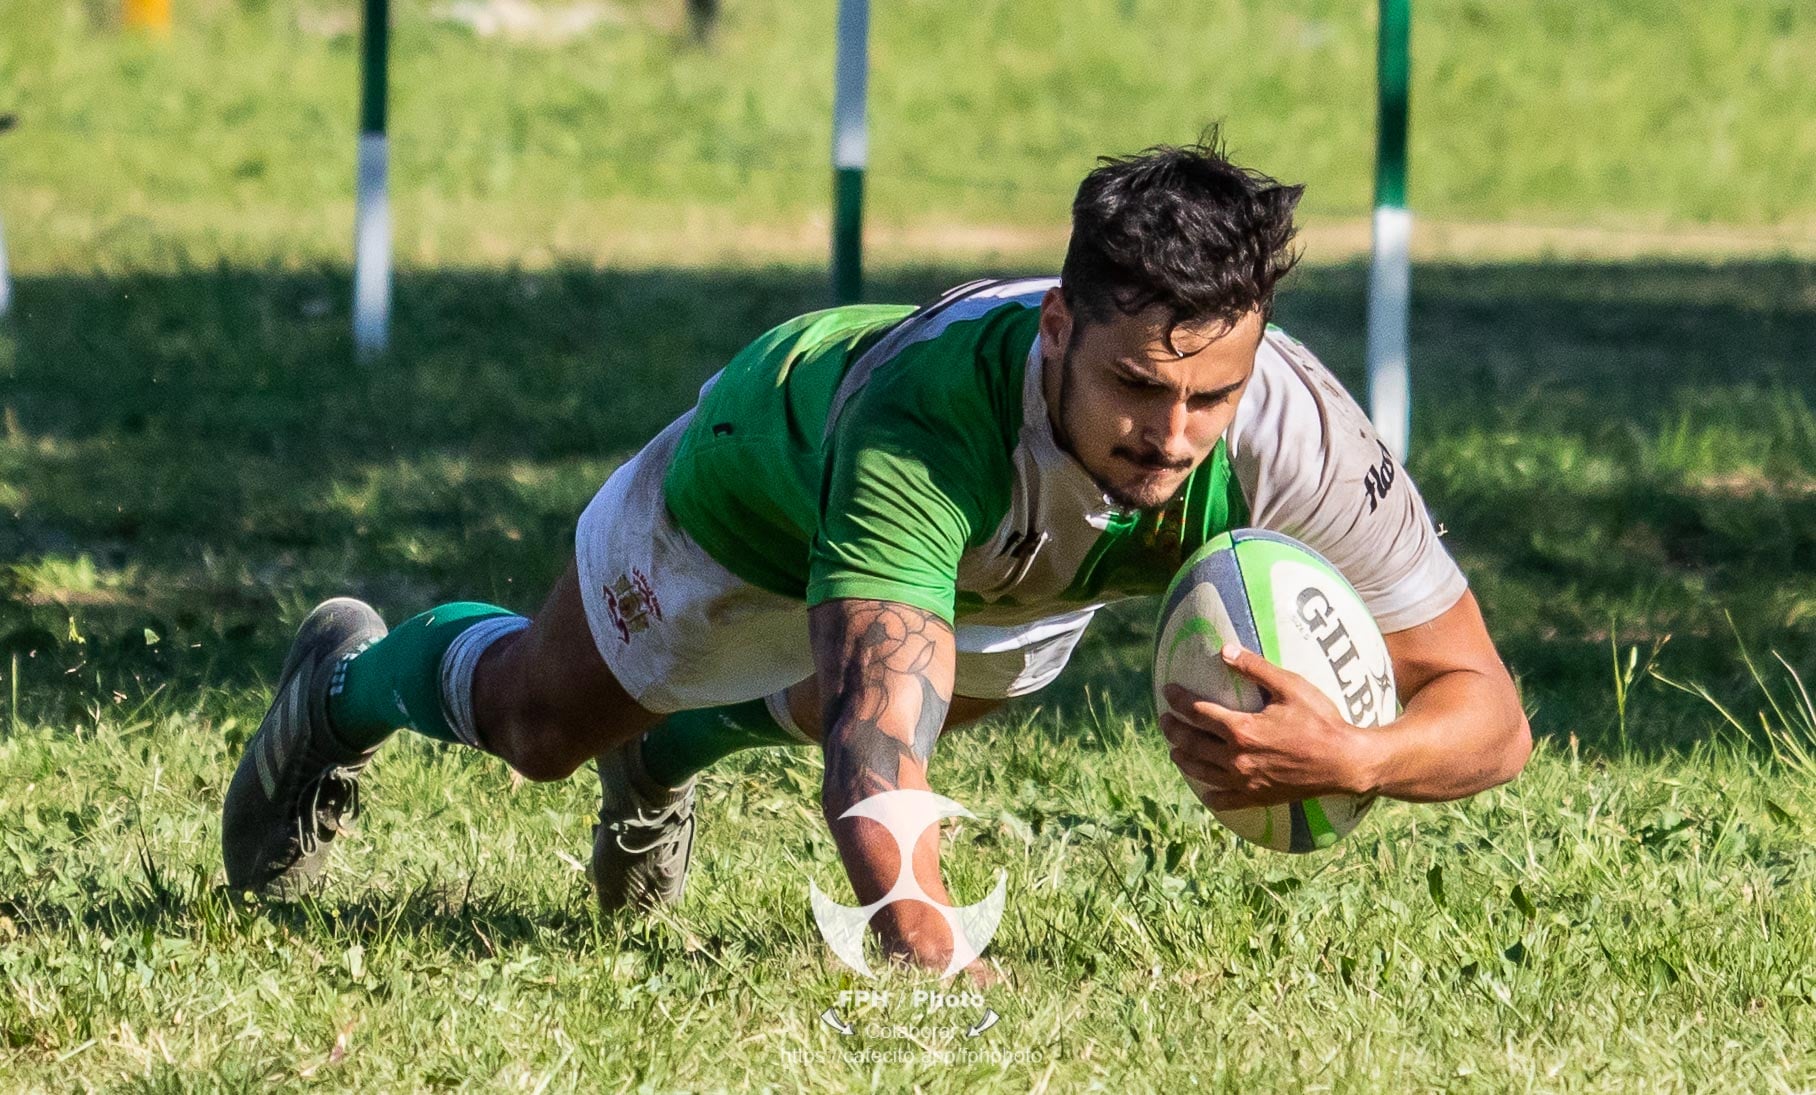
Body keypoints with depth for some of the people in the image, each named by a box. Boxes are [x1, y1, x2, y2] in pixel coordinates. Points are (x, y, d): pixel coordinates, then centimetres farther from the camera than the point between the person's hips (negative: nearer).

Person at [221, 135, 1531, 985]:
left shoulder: (1297, 433, -44)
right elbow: (875, 747, -62)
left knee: (835, 706, 35)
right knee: (543, 721, 25)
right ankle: (347, 685, 57)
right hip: (776, 458, -3)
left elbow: (1487, 711, -38)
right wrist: (930, 951, -80)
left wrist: (1350, 758, -60)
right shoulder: (930, 408, -54)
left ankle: (676, 743, 67)